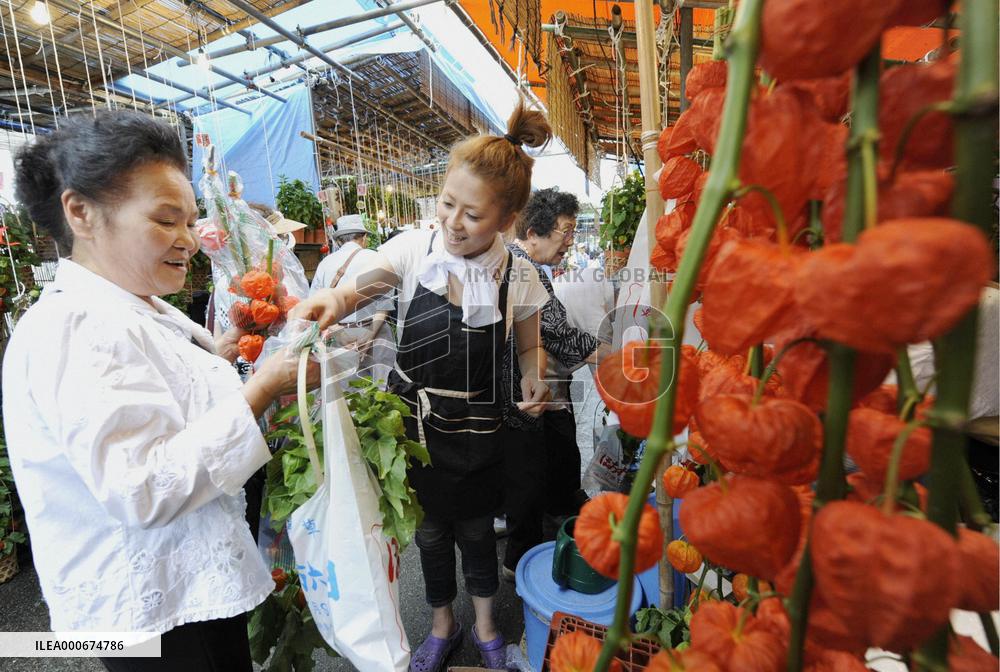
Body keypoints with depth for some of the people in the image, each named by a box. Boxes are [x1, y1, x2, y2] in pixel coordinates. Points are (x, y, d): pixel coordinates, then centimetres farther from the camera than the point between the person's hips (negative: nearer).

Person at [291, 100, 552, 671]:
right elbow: (354, 291, -11)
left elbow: (530, 346, 4)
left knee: (475, 530, 18)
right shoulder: (415, 248, -12)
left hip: (475, 429, -1)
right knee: (430, 531, 19)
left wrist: (536, 380, -16)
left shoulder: (518, 277, -11)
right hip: (411, 417, 1)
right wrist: (328, 302, -34)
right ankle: (443, 626, 50)